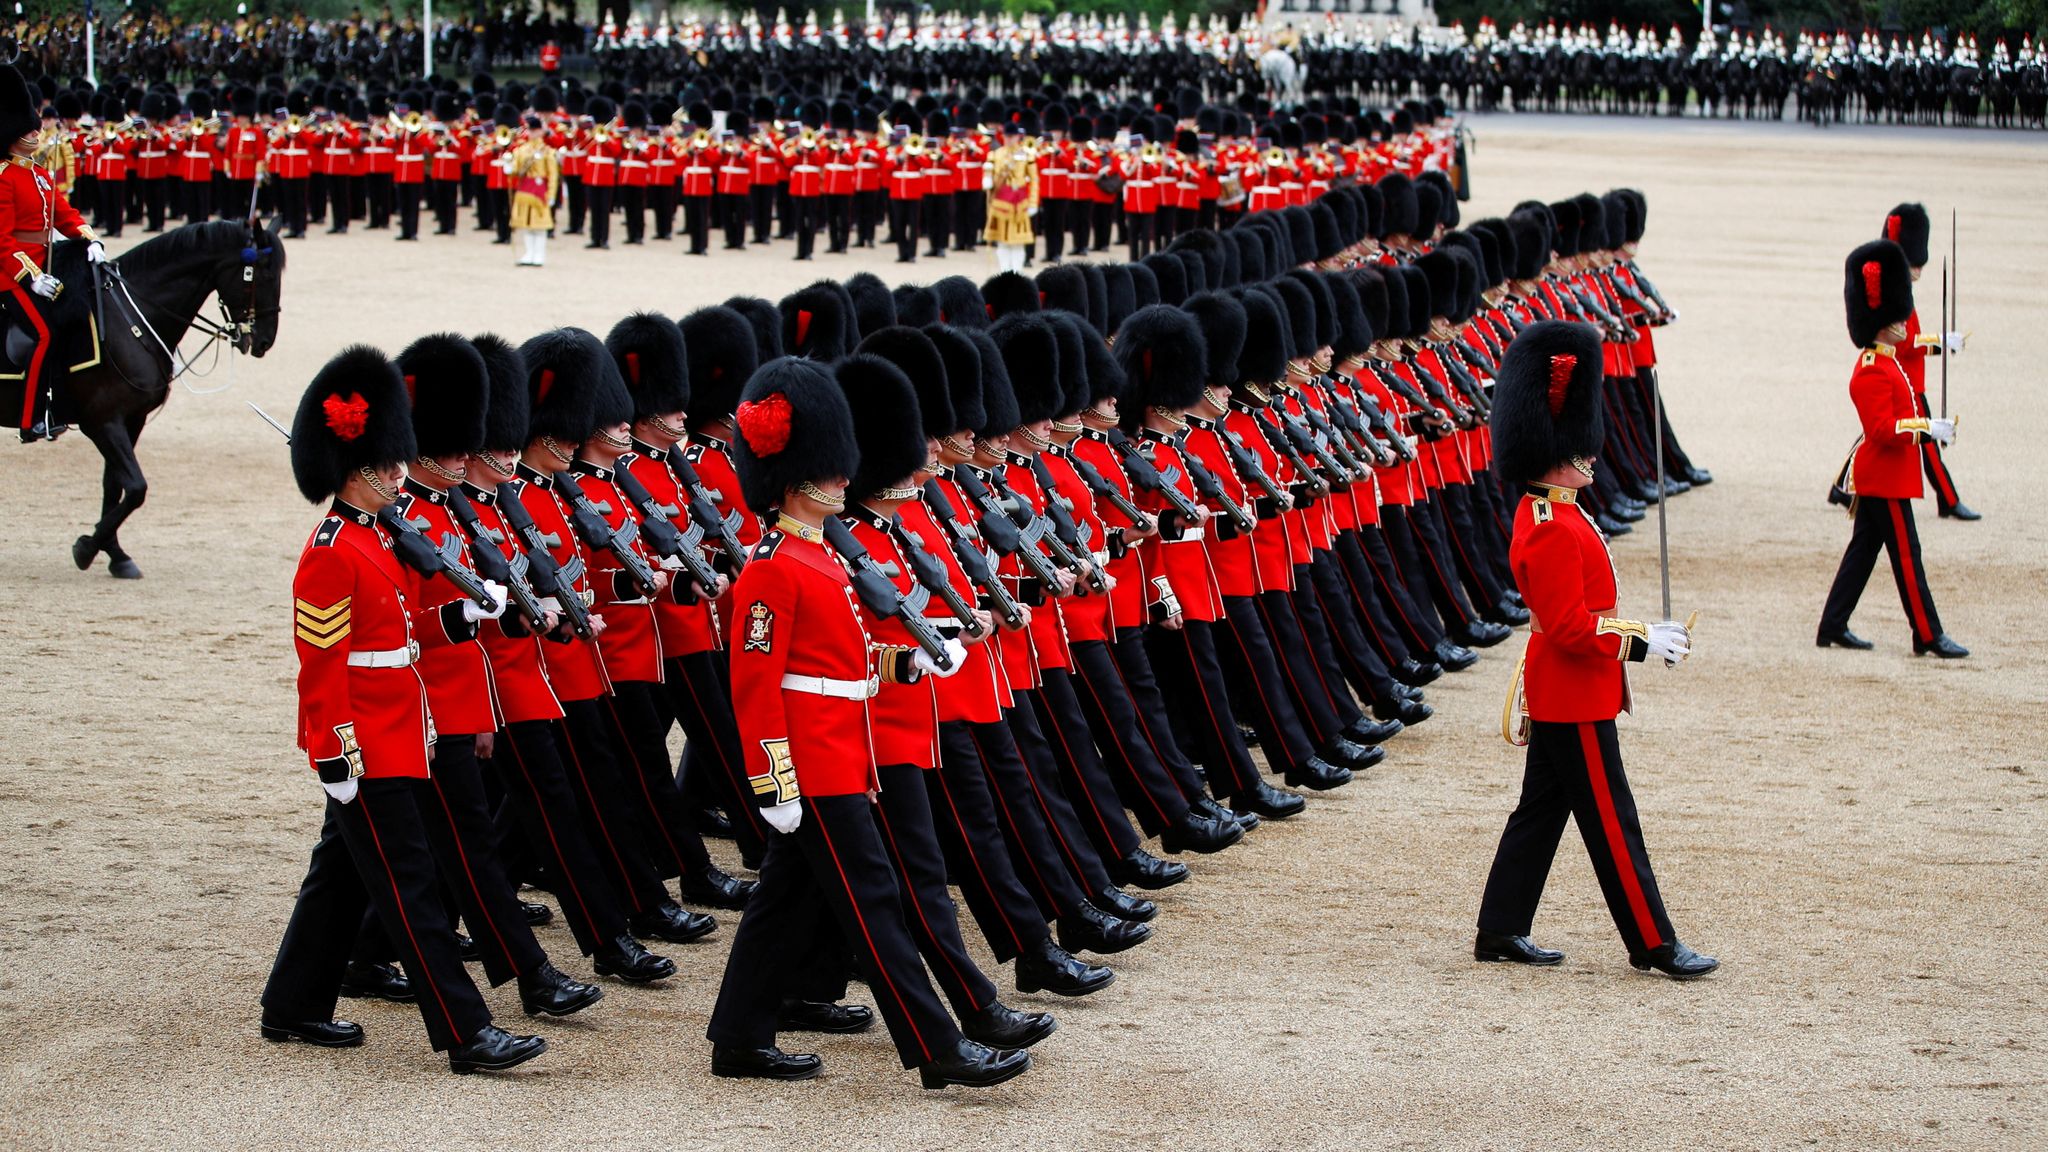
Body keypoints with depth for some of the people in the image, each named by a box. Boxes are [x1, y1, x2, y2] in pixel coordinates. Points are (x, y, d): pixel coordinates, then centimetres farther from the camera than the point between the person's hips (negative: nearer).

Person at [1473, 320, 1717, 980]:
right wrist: (1641, 644, -19)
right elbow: (1569, 628, -25)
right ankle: (1652, 944, 4)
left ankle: (1500, 933, 20)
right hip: (1577, 700, -11)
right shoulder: (1553, 531, -23)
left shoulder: (1548, 513, 10)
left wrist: (1641, 633, 15)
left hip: (1559, 694, 11)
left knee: (1541, 812, 15)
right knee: (1611, 824, -3)